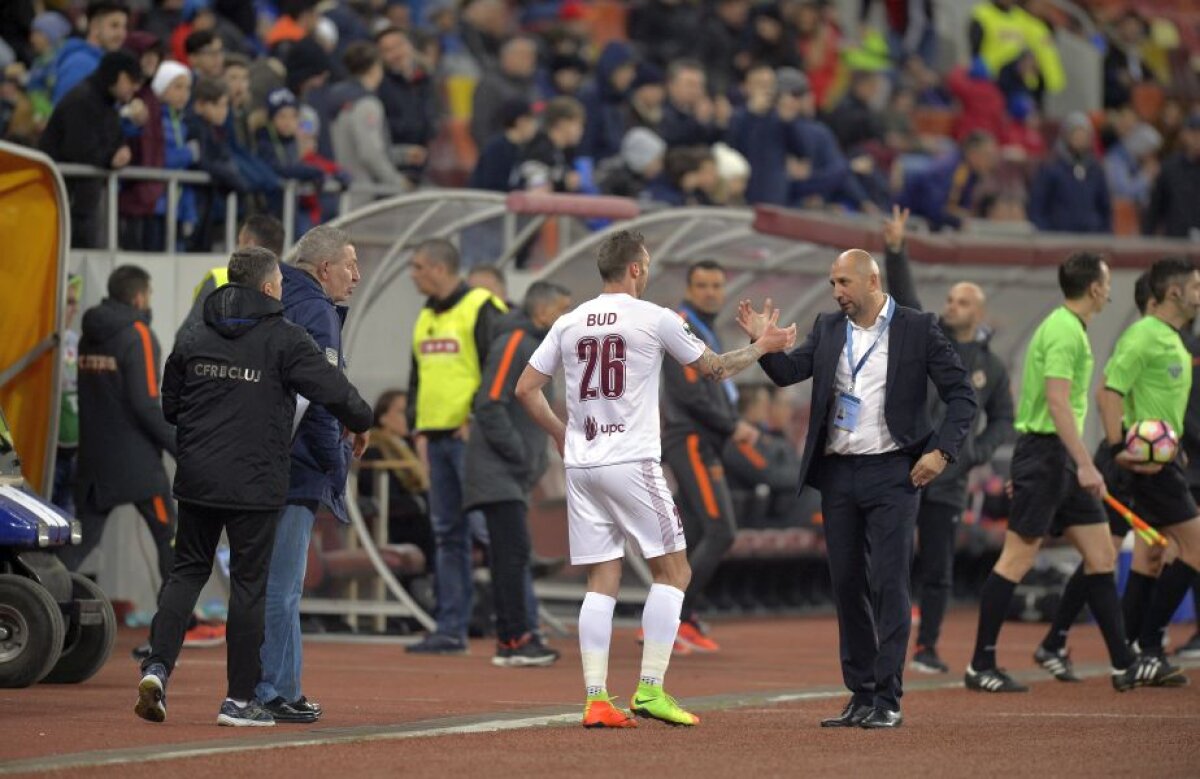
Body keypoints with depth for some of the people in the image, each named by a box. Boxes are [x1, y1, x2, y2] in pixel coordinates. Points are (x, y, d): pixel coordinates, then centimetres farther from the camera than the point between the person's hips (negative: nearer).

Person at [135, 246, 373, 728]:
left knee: (188, 572, 14)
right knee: (249, 584, 3)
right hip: (256, 484, -4)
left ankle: (158, 665, -6)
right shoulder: (284, 340, -7)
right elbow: (334, 391, -10)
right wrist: (361, 422, 10)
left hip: (197, 479, 4)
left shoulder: (194, 339, 8)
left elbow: (169, 407, 15)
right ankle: (240, 699, 5)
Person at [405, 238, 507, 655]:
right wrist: (418, 429, 13)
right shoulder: (426, 318, 18)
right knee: (448, 535, 9)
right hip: (437, 439, 9)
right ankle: (451, 628, 12)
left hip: (471, 438, -9)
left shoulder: (481, 310, -8)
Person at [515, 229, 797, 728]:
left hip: (580, 464, 5)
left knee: (602, 580, 7)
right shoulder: (655, 318, -3)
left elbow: (526, 389, 9)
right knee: (672, 571, 5)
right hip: (631, 462, -5)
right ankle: (650, 690, -5)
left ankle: (596, 700, 0)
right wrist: (762, 346, 24)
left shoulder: (569, 323, 9)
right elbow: (713, 368, 8)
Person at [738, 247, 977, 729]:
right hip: (837, 473, 5)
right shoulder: (828, 330, 11)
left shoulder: (918, 329, -2)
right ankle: (861, 696, 15)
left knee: (889, 584, -8)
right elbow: (788, 372, 2)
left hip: (892, 472, -5)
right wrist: (763, 343, -16)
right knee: (847, 585, 7)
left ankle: (888, 700, -6)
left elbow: (962, 396, -2)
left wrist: (941, 450, -14)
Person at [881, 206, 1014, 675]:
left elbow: (1003, 420, 18)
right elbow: (903, 296, -9)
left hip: (949, 478, 2)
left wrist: (981, 449, -1)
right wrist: (895, 251, -23)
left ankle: (927, 649, 16)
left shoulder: (991, 367, 10)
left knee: (938, 570, 5)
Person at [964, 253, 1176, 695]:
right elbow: (1057, 401, -23)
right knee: (1017, 559, -5)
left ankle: (1124, 665, 9)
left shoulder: (1070, 328, 16)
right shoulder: (1064, 331, -15)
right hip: (1044, 454, -10)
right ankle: (980, 667, 0)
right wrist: (1085, 465, -26)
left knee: (1101, 555, 7)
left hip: (1061, 459, 10)